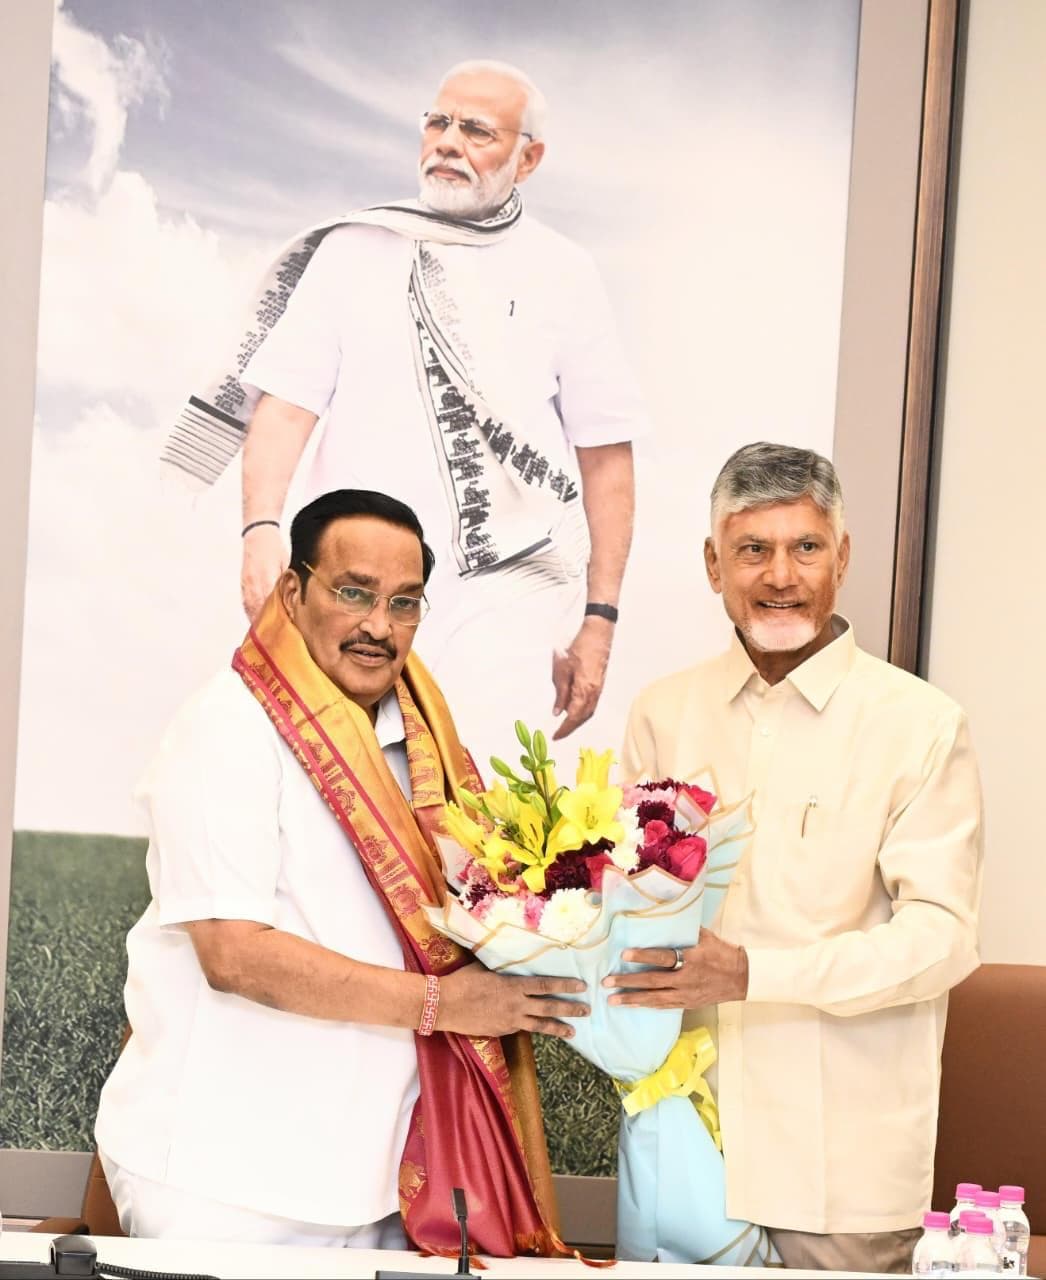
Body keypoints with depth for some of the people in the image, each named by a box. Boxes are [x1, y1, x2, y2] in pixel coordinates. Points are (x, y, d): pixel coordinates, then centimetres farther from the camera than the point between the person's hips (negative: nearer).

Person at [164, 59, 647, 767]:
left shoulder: (563, 275, 9)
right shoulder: (351, 252, 12)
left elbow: (607, 457, 7)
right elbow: (288, 402, 5)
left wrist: (599, 620, 2)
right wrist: (261, 529, -13)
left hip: (504, 593, -1)